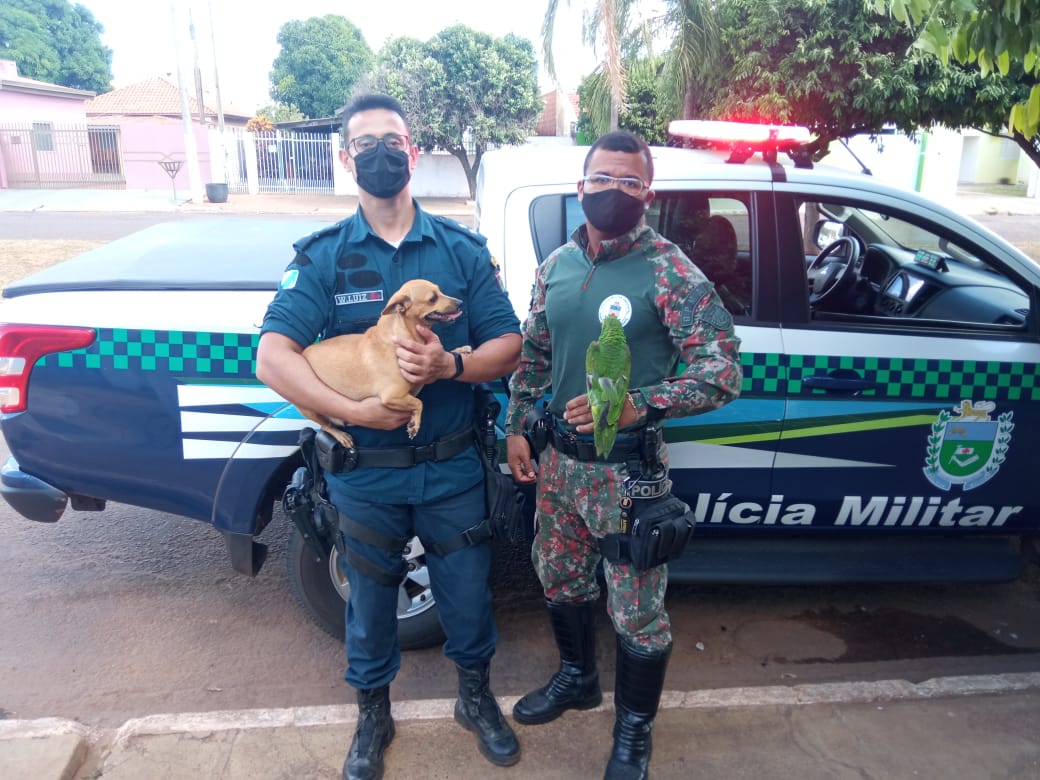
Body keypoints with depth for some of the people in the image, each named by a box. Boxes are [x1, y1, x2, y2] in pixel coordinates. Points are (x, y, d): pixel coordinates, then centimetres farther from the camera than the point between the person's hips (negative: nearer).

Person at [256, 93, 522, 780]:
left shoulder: (462, 248, 0)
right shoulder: (323, 255, -4)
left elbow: (508, 346, -2)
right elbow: (273, 357, -13)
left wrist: (449, 365, -21)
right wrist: (355, 410, -24)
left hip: (452, 469, 1)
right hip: (365, 474, 0)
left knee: (468, 593, 15)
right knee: (371, 602, 17)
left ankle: (476, 697, 43)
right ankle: (374, 716, 44)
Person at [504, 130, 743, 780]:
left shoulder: (670, 272, -13)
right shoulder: (558, 265, 6)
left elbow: (724, 369, -17)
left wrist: (640, 406, -30)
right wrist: (517, 426, 9)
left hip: (627, 468, -6)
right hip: (559, 459, 6)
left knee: (638, 610, 8)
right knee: (560, 579, 23)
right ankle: (577, 677, 50)